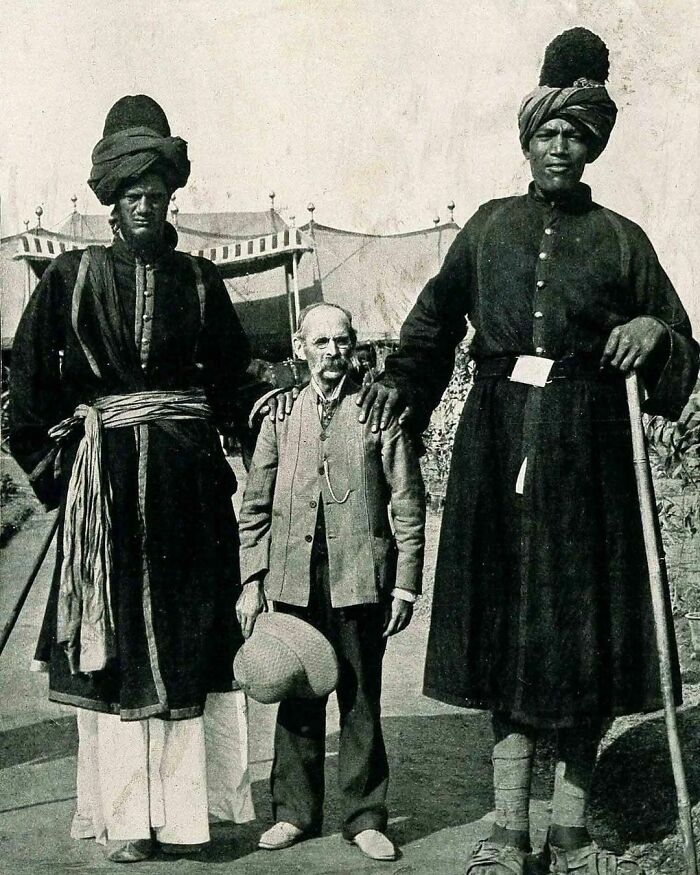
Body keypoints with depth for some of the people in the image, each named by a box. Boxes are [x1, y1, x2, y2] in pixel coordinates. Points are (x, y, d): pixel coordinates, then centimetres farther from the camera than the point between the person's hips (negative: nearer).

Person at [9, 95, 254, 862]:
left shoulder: (199, 282, 7)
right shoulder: (71, 278, 2)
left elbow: (230, 375, 16)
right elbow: (30, 382, 2)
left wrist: (200, 438, 9)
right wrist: (57, 467, -1)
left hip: (188, 481, 2)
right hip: (103, 477, -2)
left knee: (186, 644, 4)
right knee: (110, 647, 1)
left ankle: (180, 809, 13)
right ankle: (122, 818, 9)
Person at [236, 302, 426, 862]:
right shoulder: (280, 413, 9)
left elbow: (408, 505, 1)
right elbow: (256, 505, 11)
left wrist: (406, 584, -3)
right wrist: (252, 580, 5)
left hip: (360, 579, -2)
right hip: (294, 579, 2)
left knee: (360, 702, 6)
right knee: (297, 700, 10)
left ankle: (365, 817, 17)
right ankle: (295, 812, 22)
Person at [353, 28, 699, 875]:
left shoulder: (619, 240, 7)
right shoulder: (490, 227, 12)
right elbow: (435, 317, 26)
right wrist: (400, 381, 12)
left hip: (588, 455, -1)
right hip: (498, 449, 1)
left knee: (583, 630, 0)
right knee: (504, 626, 2)